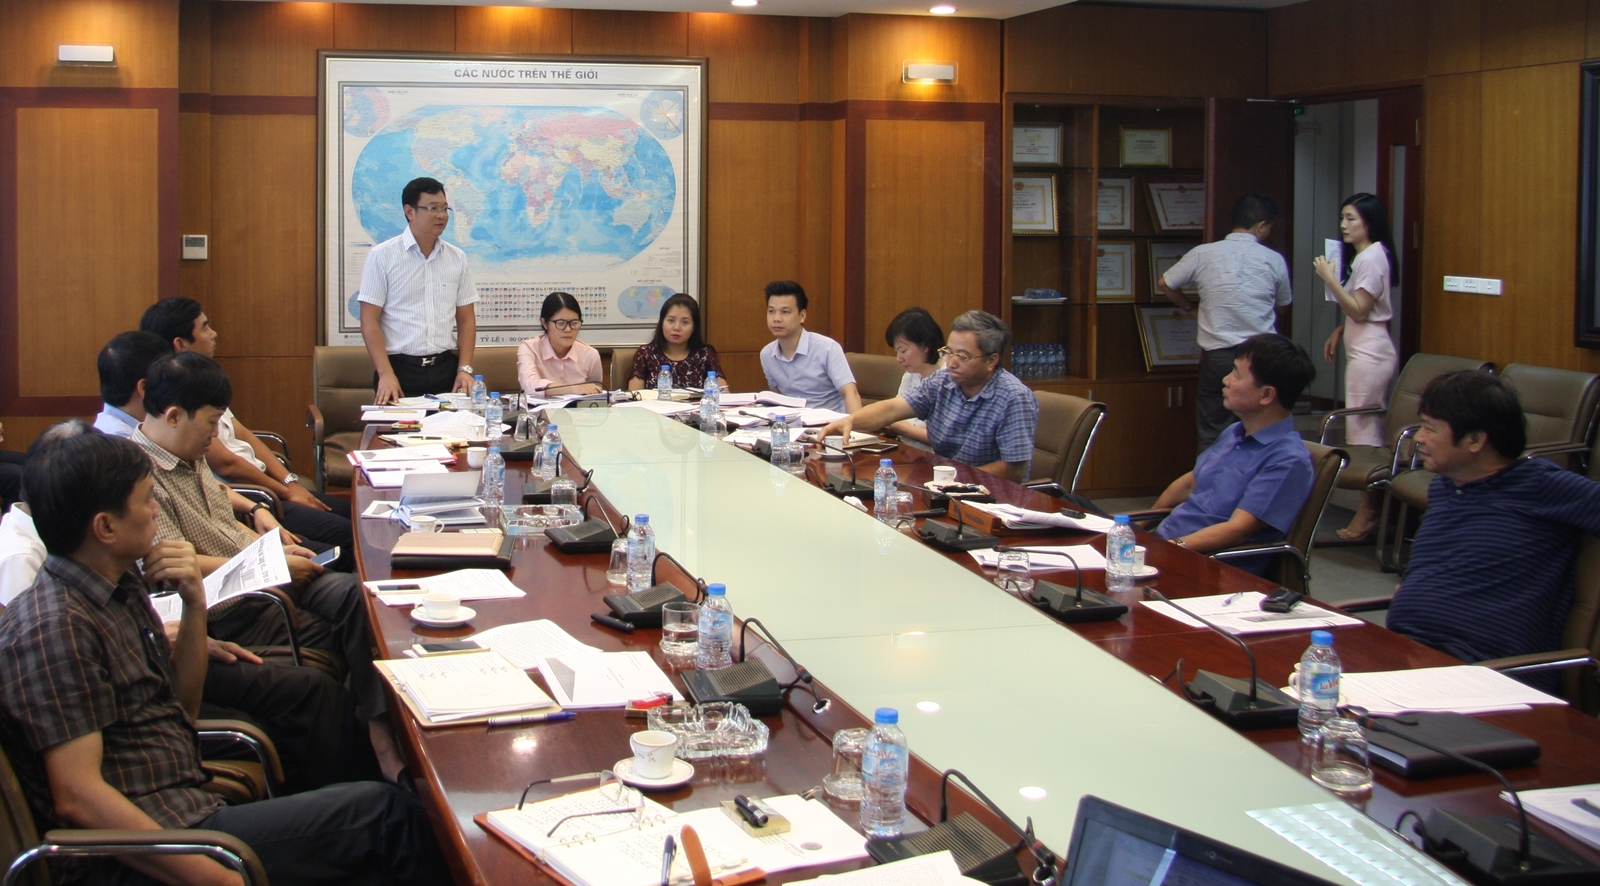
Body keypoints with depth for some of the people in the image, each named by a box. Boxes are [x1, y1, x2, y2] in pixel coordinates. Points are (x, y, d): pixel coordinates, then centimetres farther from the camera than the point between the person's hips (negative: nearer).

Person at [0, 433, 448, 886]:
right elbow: (77, 797, -23)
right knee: (385, 813, -14)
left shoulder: (121, 588, 11)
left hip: (186, 809, 9)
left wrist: (194, 605, 1)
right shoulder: (55, 628, -18)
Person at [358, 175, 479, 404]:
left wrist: (465, 369, 0)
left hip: (446, 370, 3)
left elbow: (466, 319, 12)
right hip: (400, 369, -3)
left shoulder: (457, 258, 9)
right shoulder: (382, 256, -2)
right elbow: (369, 321, -4)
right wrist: (386, 375, -13)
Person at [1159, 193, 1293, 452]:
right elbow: (1283, 303, 13)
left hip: (1218, 357, 0)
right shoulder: (1274, 260, -2)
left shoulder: (1204, 254, -4)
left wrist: (1188, 305, 24)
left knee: (1213, 437, 6)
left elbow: (1165, 283, 7)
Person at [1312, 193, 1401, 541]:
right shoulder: (1362, 256, 19)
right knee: (1368, 432, 11)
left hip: (1370, 353, -11)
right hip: (1363, 351, 11)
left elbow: (1360, 310, -18)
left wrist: (1329, 278, -18)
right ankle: (1374, 508, 14)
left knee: (1362, 432, -8)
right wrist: (1338, 333, 15)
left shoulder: (1373, 257, -14)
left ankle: (1368, 513, -4)